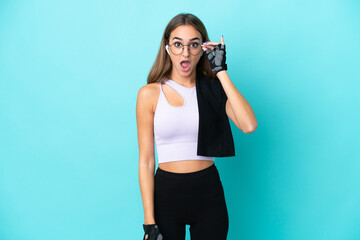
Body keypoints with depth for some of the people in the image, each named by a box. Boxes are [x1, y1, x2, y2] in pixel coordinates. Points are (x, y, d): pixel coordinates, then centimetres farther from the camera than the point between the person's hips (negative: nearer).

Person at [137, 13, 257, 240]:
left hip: (208, 194, 1)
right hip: (166, 191, -1)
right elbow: (146, 161, -4)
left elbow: (249, 125, -17)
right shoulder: (150, 94, -3)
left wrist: (221, 72, -14)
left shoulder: (213, 89, 2)